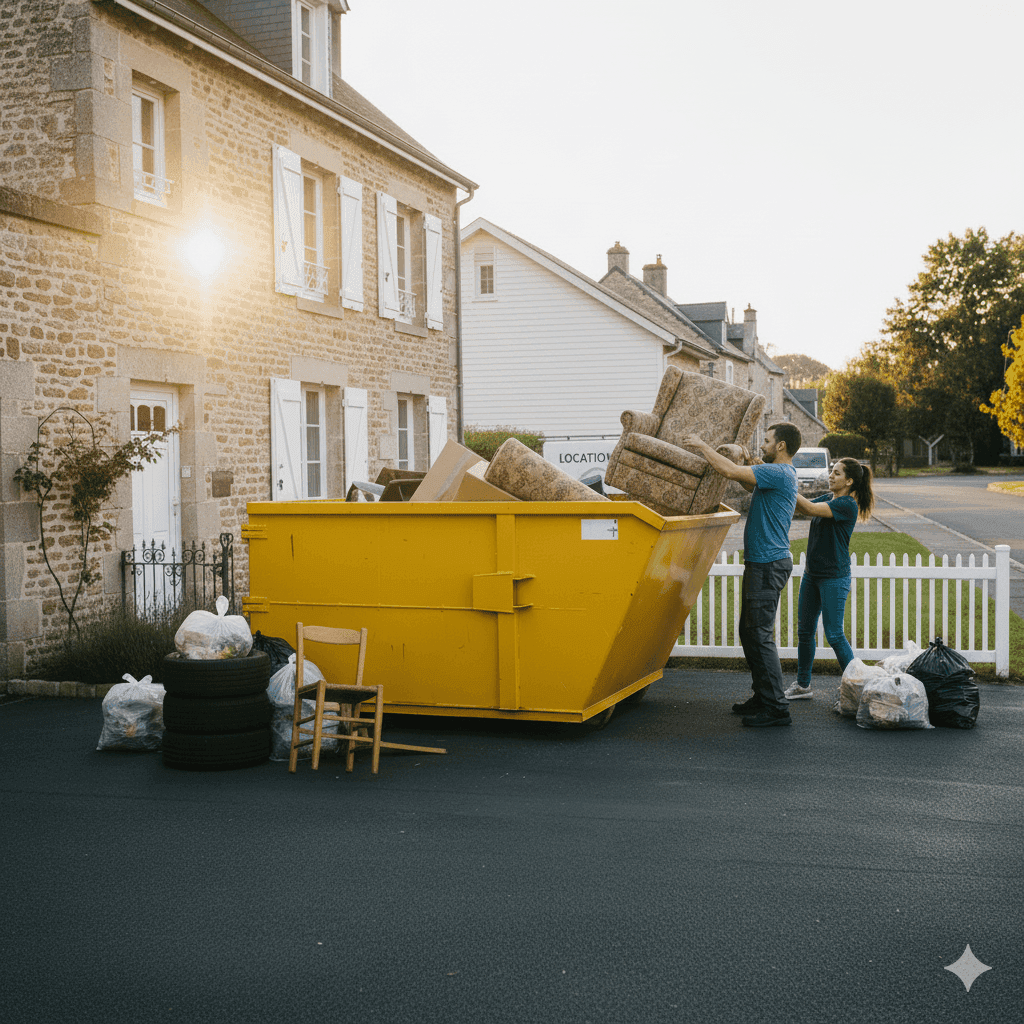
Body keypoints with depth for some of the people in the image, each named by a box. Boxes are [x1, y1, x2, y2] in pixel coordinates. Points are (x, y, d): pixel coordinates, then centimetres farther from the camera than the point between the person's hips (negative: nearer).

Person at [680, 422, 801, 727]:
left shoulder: (779, 473, -17)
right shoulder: (779, 474, 16)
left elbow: (731, 471, -24)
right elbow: (748, 483, 32)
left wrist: (702, 446, -10)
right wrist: (708, 451, 22)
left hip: (768, 565, -11)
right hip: (761, 563, 11)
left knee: (760, 635, -10)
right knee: (749, 633, 16)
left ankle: (777, 708, -8)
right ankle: (763, 697, 23)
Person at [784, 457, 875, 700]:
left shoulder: (847, 505, -16)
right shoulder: (827, 499, 11)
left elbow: (810, 509, -25)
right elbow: (804, 507, 6)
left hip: (834, 577, -9)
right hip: (812, 573, 9)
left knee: (834, 634, -7)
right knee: (805, 631, 11)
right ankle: (803, 685, 22)